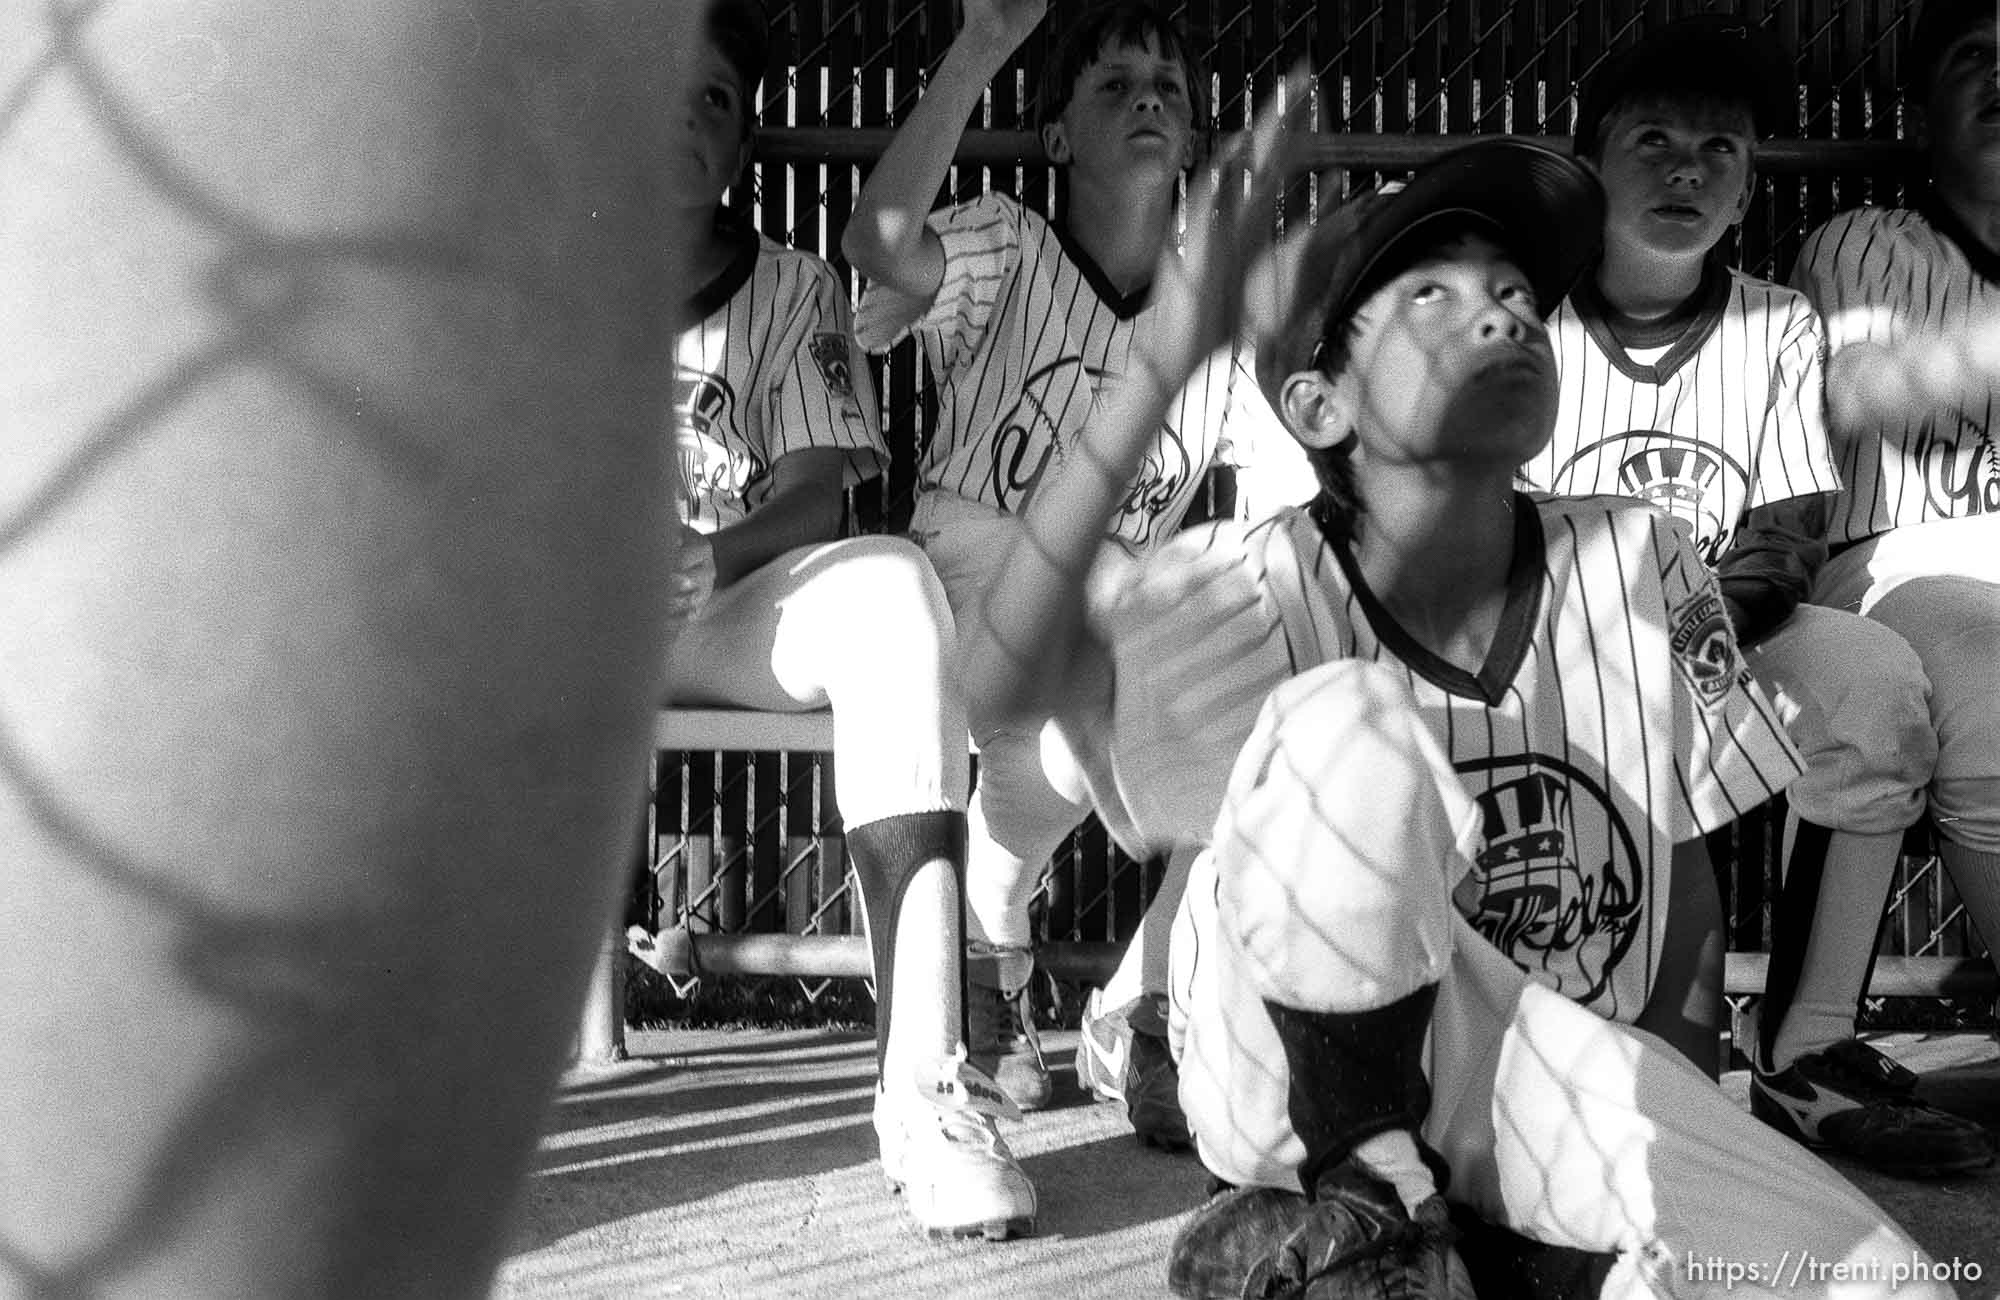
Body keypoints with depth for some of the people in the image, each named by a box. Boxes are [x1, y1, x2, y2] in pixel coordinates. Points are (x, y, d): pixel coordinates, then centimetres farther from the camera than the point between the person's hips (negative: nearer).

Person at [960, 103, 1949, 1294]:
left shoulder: (1636, 567, -8)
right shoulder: (1271, 586, -16)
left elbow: (1685, 858, 6)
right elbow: (1012, 675, -35)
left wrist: (1634, 1108, -6)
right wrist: (1168, 361, -42)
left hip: (1556, 1075, 3)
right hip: (1299, 1081, -3)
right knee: (1350, 726, -32)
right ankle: (1363, 1195, -14)